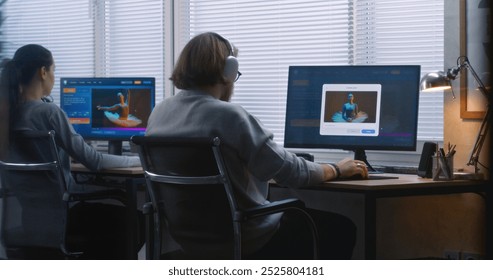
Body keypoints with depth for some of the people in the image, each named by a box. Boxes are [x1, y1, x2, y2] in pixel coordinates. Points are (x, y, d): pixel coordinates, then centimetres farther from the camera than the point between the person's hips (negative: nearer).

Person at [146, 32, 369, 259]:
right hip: (245, 241, -8)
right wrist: (337, 170, 1)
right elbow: (290, 171, -16)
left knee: (298, 214, 30)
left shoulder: (159, 112, 1)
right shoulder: (227, 115, -21)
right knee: (340, 228, 11)